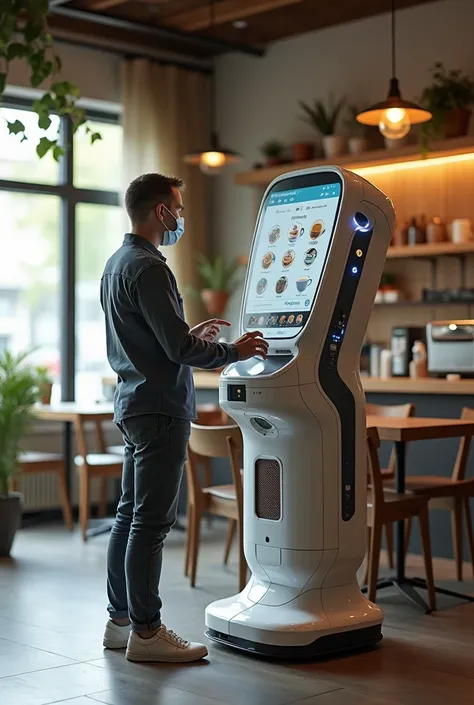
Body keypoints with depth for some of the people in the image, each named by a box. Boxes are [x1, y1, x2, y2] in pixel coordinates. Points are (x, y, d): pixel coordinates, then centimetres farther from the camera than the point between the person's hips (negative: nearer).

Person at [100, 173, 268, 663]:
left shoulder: (117, 263, 15)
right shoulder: (148, 268, -17)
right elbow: (179, 348, -20)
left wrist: (192, 335, 20)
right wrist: (233, 352, -7)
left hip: (133, 403, 10)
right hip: (159, 409, -10)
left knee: (129, 515, 14)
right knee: (151, 522, -6)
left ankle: (121, 620, 22)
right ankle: (146, 632, 1)